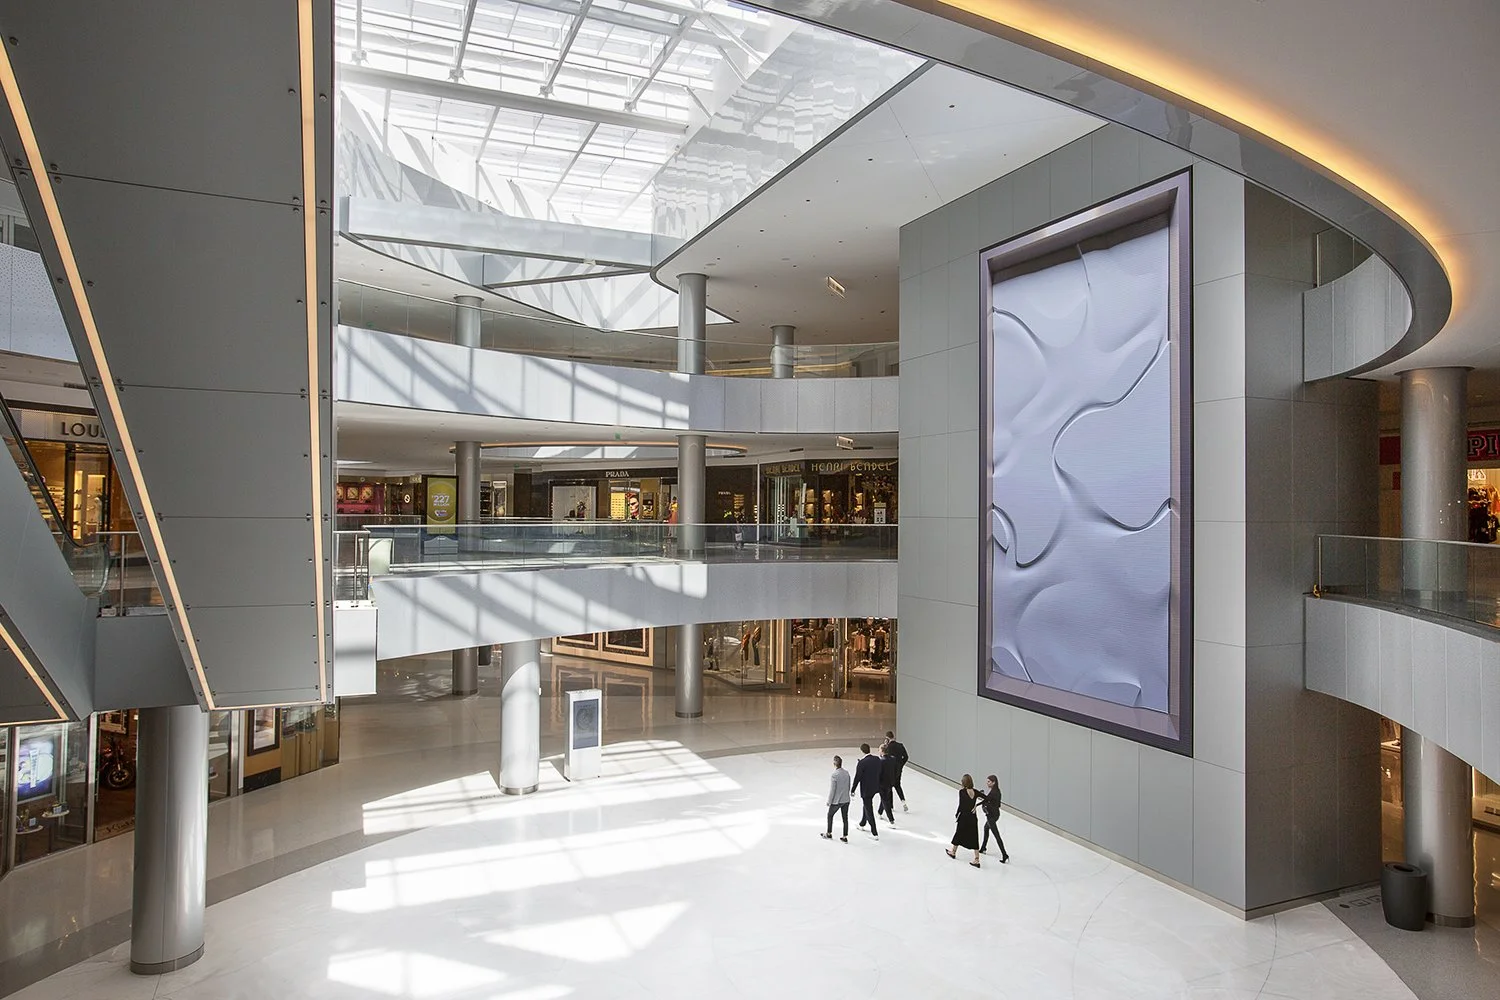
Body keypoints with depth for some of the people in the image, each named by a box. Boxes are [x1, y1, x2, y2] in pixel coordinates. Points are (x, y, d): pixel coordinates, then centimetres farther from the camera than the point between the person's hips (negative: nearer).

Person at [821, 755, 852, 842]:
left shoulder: (834, 775, -22)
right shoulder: (847, 773, -3)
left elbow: (832, 790, -17)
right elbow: (848, 786, 8)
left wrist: (829, 801, -5)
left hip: (836, 801, -5)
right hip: (846, 800, 5)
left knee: (830, 815, 18)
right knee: (845, 818, 14)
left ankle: (829, 834, 31)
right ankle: (845, 837, 21)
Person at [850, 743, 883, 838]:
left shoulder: (862, 763, -23)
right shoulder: (877, 759, -5)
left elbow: (857, 777, -17)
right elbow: (879, 773, 6)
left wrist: (853, 790, -6)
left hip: (866, 789, -7)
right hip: (875, 787, 7)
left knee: (869, 810, 3)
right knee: (867, 806, 27)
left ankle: (875, 833, 7)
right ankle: (862, 824, 46)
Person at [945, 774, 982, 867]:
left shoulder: (962, 792, -14)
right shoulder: (975, 792, -1)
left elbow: (961, 805, -15)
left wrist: (956, 814, -2)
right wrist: (976, 805, 11)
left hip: (964, 817, -4)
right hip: (973, 817, 4)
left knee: (959, 834, 16)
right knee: (974, 837, 6)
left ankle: (953, 852, 36)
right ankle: (976, 860, 4)